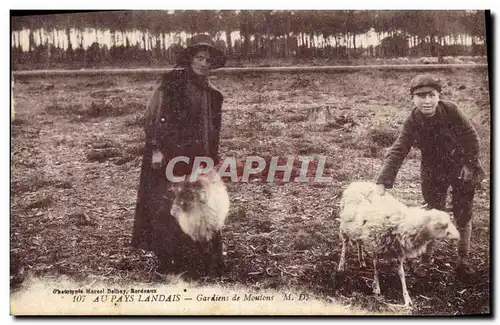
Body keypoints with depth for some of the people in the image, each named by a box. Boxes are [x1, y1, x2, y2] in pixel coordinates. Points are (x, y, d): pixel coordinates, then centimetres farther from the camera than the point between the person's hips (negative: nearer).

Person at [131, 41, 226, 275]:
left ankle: (187, 257, 14)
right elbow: (155, 116, -10)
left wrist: (212, 159, 19)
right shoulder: (171, 82, -4)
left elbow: (213, 131, 21)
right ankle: (166, 258, 0)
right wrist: (156, 148, -17)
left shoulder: (212, 94, 15)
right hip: (167, 154, -6)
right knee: (165, 203, -7)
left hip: (196, 157, 6)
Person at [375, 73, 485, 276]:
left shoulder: (450, 110, -23)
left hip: (461, 169, -1)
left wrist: (470, 164, -12)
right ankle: (426, 255, 25)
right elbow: (397, 153, -24)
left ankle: (463, 259, 24)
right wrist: (382, 183, -32)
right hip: (433, 172, 1)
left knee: (463, 215, 7)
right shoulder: (412, 123, -18)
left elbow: (470, 136, -11)